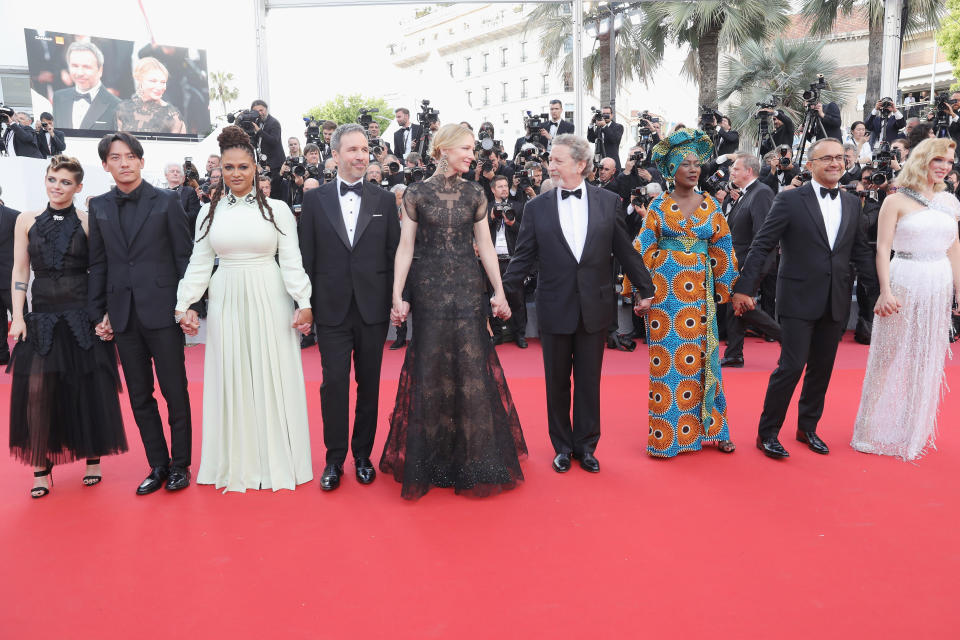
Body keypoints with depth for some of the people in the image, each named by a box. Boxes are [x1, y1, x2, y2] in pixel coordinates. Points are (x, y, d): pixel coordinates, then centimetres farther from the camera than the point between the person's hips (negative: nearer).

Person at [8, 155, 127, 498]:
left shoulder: (87, 222, 2)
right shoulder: (27, 220, 7)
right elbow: (20, 271, 7)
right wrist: (17, 316, -1)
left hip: (83, 313, -1)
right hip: (42, 315, 1)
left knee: (90, 389, 3)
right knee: (37, 389, -4)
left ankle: (93, 458, 19)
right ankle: (40, 468, 9)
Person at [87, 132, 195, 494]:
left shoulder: (166, 201, 0)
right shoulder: (99, 207, 10)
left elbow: (184, 256, -2)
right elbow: (98, 263, 11)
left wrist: (189, 304, -8)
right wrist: (98, 312, 6)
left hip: (162, 311, -4)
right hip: (124, 314, 4)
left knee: (175, 392, 2)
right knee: (139, 396, 9)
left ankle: (180, 464, 16)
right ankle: (158, 465, 21)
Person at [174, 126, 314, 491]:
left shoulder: (276, 209, -1)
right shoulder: (209, 212, 7)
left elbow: (292, 261, -3)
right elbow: (199, 265, 9)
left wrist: (304, 303, -12)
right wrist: (183, 306, 3)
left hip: (269, 301, -2)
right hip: (226, 302, 2)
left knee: (272, 379, 4)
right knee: (230, 381, 7)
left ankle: (276, 461, 19)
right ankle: (235, 464, 20)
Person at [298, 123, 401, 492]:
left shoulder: (384, 200, 5)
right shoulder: (315, 199, 3)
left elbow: (394, 255, 4)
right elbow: (306, 257, 2)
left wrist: (396, 301, 0)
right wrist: (305, 304, -1)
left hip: (373, 308, 1)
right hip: (332, 309, -1)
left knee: (369, 385, 10)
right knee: (334, 383, 2)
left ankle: (363, 455, 25)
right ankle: (334, 459, 18)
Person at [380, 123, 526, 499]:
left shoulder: (475, 194, 7)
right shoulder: (417, 193, 1)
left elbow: (486, 247, 8)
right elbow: (405, 247, -1)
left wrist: (499, 292, 4)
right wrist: (397, 297, -6)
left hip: (468, 290, 2)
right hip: (429, 291, -1)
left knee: (472, 369, 2)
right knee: (430, 371, 4)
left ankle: (473, 455, 17)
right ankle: (431, 458, 21)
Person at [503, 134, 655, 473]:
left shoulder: (608, 201, 1)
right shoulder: (537, 206, 0)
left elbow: (626, 250, 5)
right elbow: (523, 257, 0)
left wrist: (646, 289, 7)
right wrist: (506, 294, -7)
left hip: (594, 308, 0)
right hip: (555, 308, 0)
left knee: (589, 381, 10)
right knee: (557, 382, 10)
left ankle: (586, 446, 26)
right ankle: (562, 446, 27)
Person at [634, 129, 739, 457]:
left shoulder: (710, 205, 8)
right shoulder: (659, 205, 3)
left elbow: (721, 248, 10)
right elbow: (644, 248, 0)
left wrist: (722, 288, 8)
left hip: (700, 290, 2)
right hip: (664, 290, -2)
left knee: (701, 356, 5)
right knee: (665, 359, -1)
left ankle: (709, 427, 18)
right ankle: (665, 434, 9)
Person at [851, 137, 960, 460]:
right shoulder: (896, 200, -4)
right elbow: (882, 248, -8)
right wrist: (885, 292, -17)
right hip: (904, 286, -5)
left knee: (927, 362, 13)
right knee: (893, 359, 2)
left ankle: (917, 431, 28)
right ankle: (883, 430, 17)